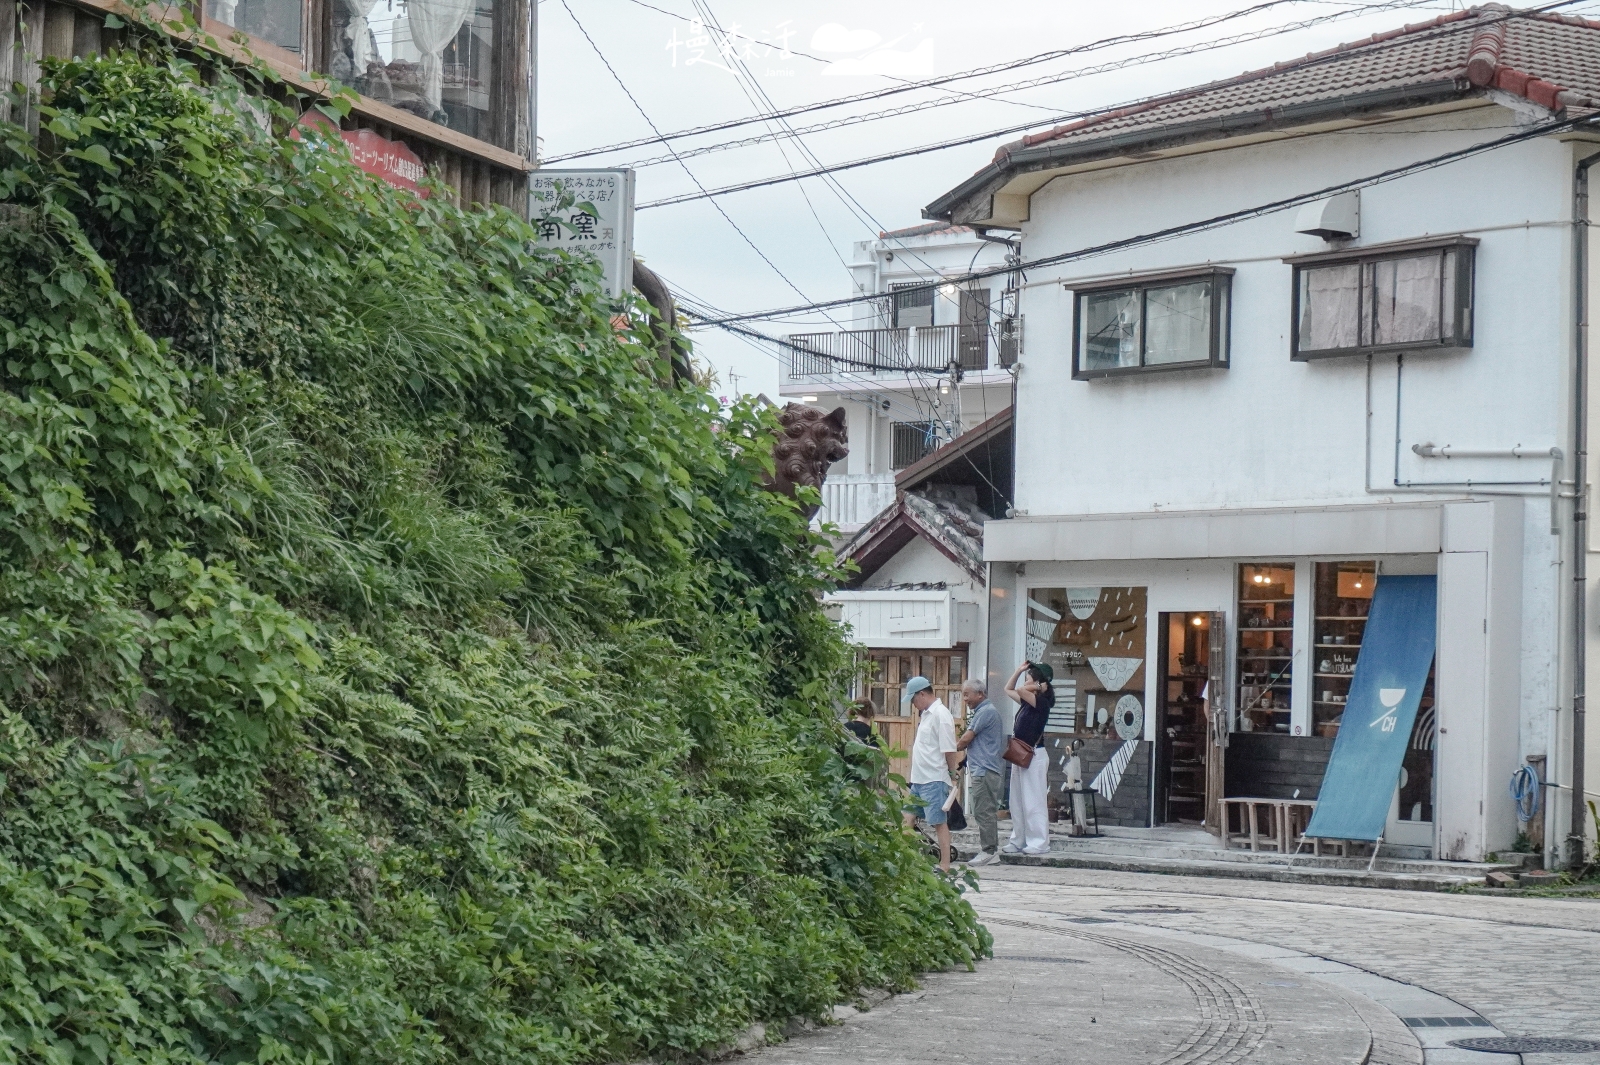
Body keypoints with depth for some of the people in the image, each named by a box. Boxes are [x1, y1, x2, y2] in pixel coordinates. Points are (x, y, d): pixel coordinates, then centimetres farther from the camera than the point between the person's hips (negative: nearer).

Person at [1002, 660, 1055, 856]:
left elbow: (1019, 689, -29)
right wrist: (1019, 670, 18)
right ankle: (1018, 841, 16)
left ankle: (1039, 843, -3)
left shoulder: (1041, 701, -13)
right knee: (1017, 802, 11)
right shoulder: (1028, 700, 12)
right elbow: (1008, 689, 27)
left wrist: (1040, 687, -12)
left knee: (1033, 802, -7)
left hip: (1034, 756, -10)